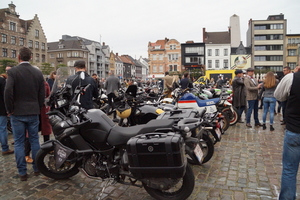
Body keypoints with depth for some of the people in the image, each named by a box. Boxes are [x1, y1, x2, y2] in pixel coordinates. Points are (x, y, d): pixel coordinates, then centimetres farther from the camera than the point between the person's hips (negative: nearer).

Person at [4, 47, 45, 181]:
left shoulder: (12, 71, -9)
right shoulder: (38, 73, 2)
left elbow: (8, 92, -18)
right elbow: (42, 94, 4)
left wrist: (9, 109, -6)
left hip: (17, 113, -3)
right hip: (33, 112, 3)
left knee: (19, 143, 6)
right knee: (34, 141, 13)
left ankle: (22, 173, 12)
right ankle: (37, 168, 21)